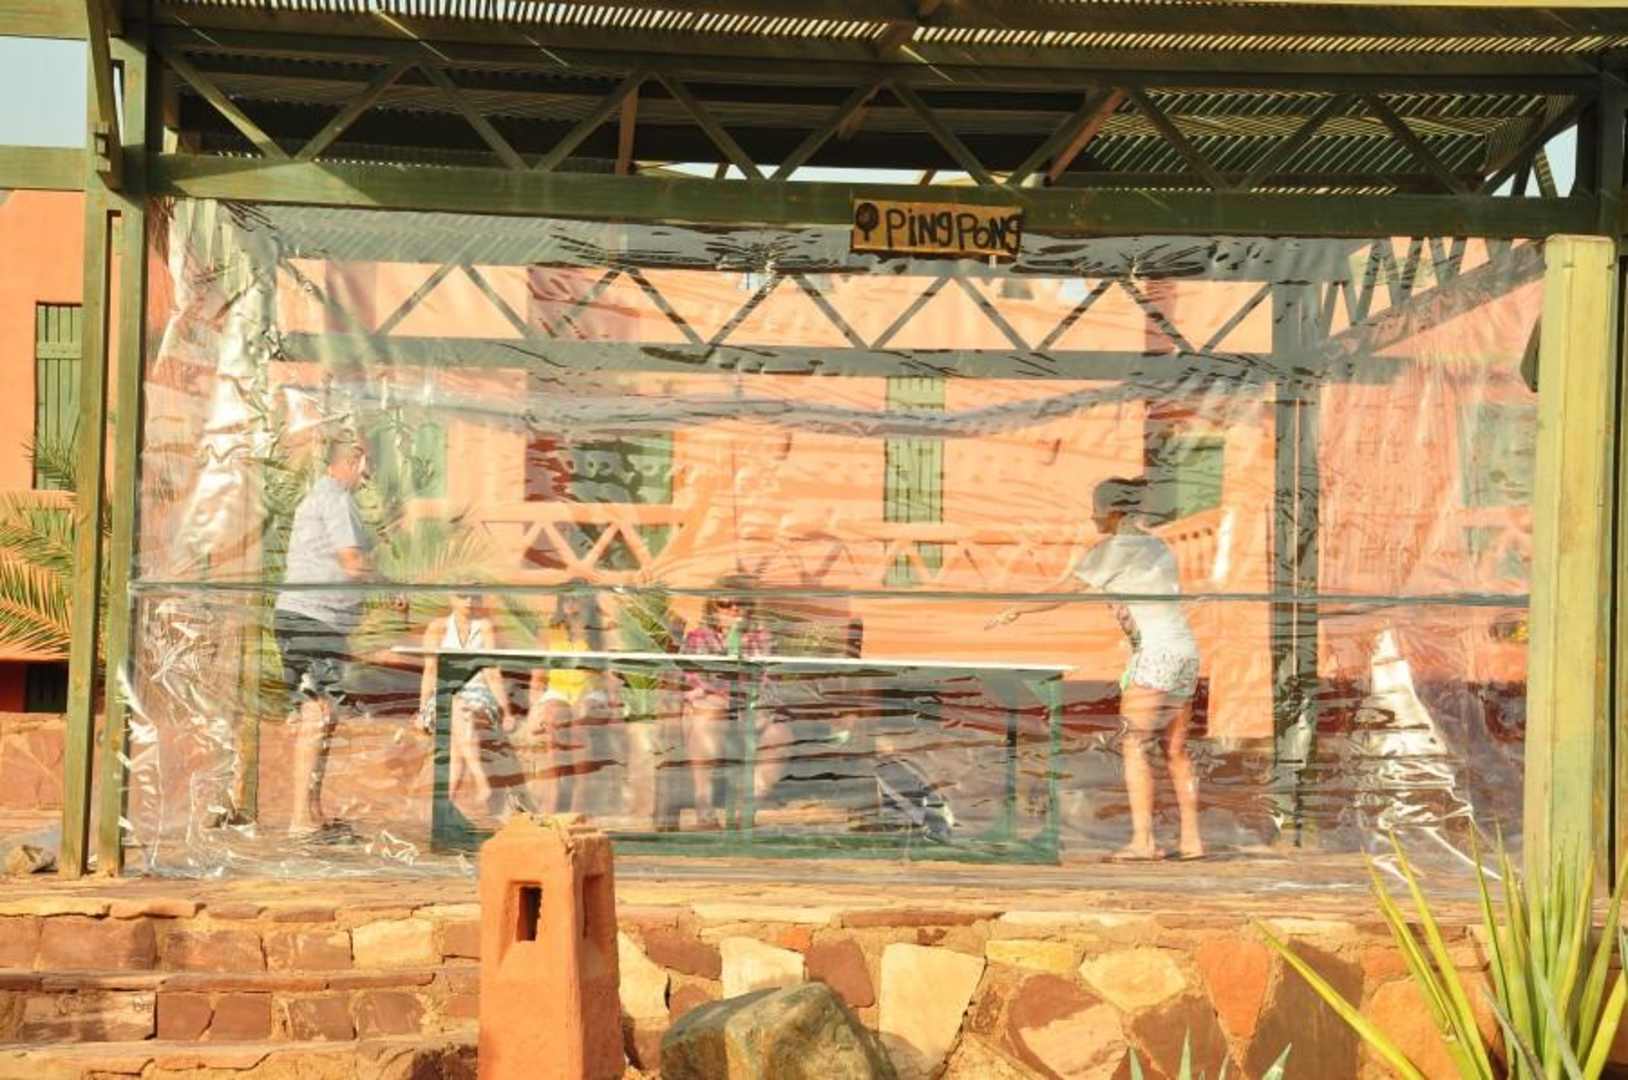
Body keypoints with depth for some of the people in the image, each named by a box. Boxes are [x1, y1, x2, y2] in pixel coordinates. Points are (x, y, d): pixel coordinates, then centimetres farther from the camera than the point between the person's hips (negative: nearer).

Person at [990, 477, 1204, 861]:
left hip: (1155, 655, -8)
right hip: (1186, 652, 8)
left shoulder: (1111, 549, -4)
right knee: (1175, 750, 11)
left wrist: (1015, 610, 6)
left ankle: (1143, 840, -9)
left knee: (1134, 746, -4)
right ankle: (1191, 839, 9)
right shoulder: (1159, 548, 18)